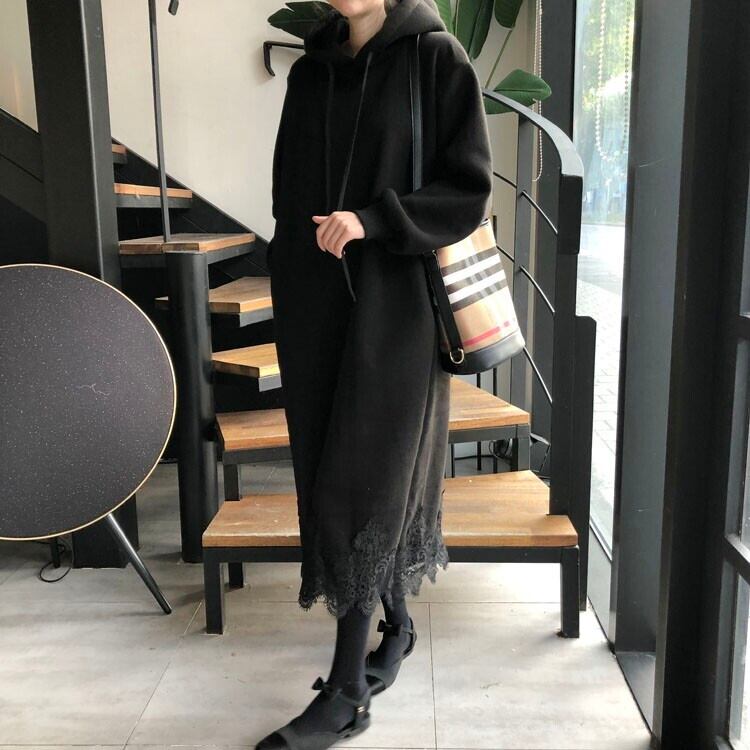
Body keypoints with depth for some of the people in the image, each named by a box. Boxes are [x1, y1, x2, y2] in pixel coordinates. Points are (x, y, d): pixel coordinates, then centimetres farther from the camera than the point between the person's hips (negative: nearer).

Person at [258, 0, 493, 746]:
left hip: (394, 304, -5)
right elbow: (288, 193, 15)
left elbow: (468, 189, -7)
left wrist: (371, 219, -21)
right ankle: (396, 623, 32)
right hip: (316, 305, 6)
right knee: (332, 478, 10)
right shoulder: (308, 71, 12)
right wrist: (288, 298, 12)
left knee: (360, 485, -5)